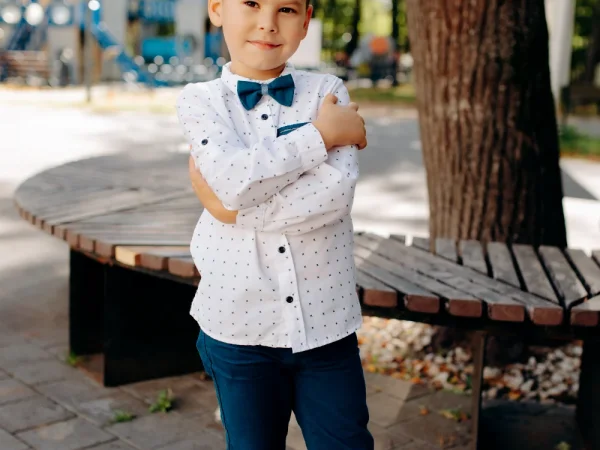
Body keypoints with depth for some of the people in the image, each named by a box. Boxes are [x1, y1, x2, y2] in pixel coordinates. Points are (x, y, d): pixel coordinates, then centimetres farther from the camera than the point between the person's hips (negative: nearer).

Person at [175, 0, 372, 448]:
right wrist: (322, 134, -15)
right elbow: (233, 177, -21)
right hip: (239, 325, 0)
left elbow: (338, 188, -18)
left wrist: (233, 207, -17)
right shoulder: (200, 99, -1)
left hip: (326, 320, 0)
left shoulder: (328, 91, 0)